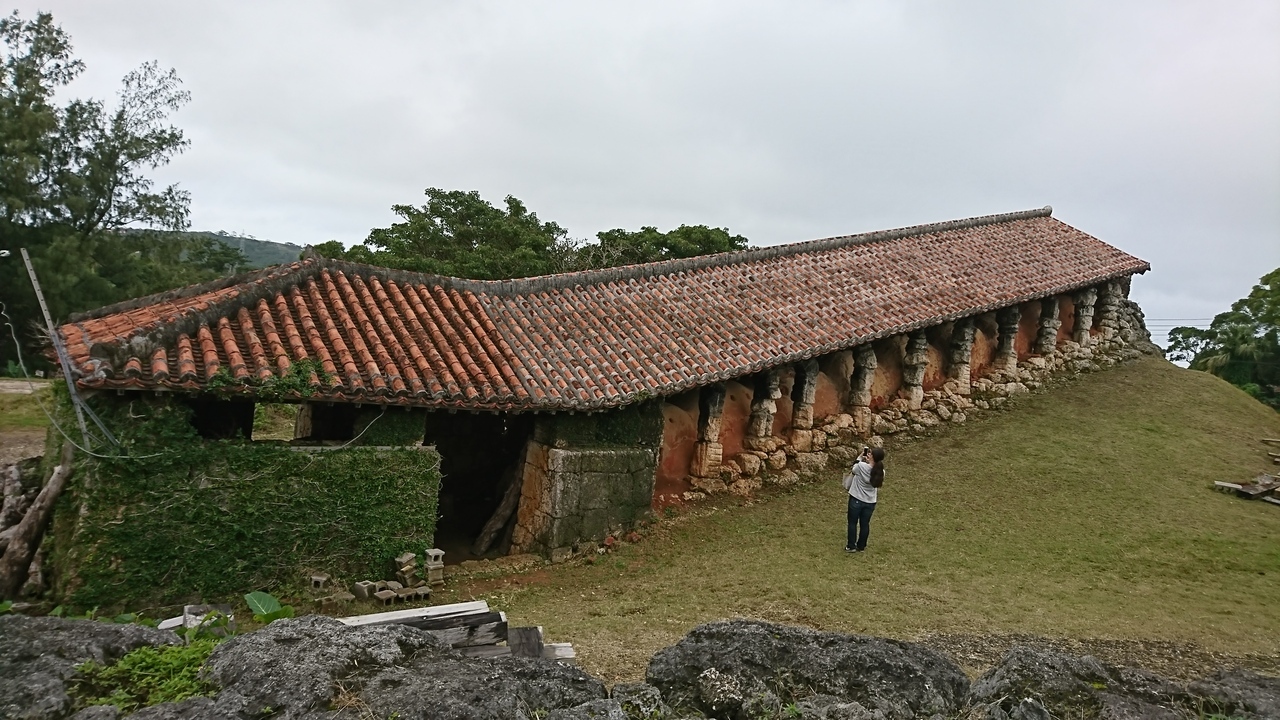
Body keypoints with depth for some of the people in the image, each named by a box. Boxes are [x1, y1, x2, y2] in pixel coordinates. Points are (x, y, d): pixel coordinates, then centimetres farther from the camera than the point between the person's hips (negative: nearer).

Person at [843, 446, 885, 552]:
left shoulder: (861, 466, -25)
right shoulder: (880, 472, -14)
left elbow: (853, 469, -3)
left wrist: (860, 457, 4)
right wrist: (869, 462, -3)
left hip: (856, 500, -3)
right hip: (870, 502, 3)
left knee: (852, 523, 16)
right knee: (865, 524, 19)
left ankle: (851, 546, 24)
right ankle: (861, 546, 32)